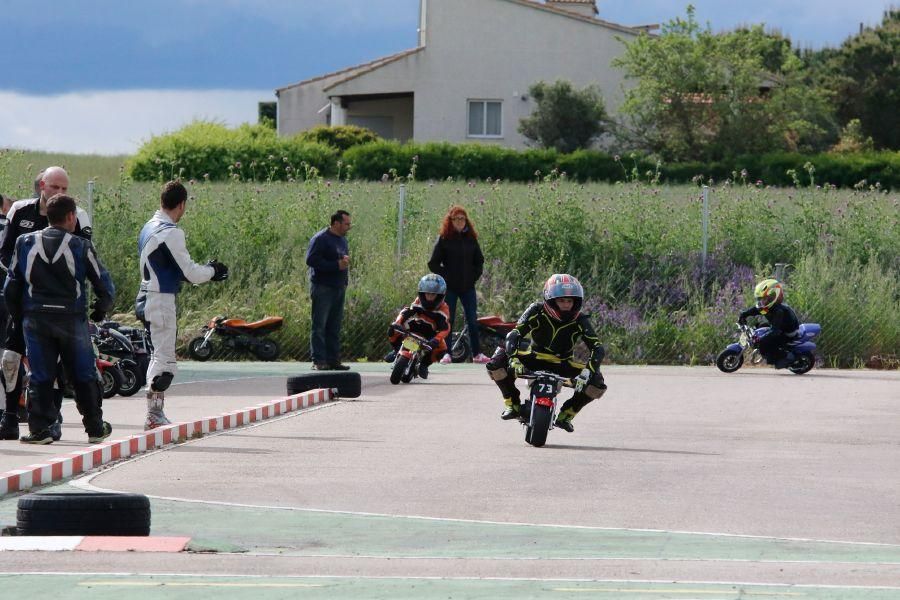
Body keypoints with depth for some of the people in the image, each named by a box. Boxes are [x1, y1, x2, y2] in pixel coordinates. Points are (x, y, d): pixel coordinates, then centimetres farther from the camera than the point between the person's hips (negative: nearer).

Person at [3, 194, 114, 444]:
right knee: (84, 376, 10)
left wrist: (18, 315, 18)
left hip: (35, 319, 2)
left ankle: (39, 429, -1)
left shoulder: (25, 243, 4)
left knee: (40, 376, 5)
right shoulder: (81, 247, -3)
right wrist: (100, 310, 18)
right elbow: (104, 284, 0)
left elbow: (11, 284, 7)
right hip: (72, 319, -2)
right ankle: (95, 428, 16)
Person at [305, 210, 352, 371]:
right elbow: (311, 260, -19)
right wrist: (337, 265, -20)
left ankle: (333, 360, 12)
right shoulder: (321, 239, -10)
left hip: (339, 289, 9)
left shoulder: (342, 240, 18)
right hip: (323, 289, -9)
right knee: (320, 326, -6)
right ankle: (319, 361, -7)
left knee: (334, 327, 9)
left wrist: (346, 262, 2)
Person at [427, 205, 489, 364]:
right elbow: (433, 264, -2)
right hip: (449, 288, -3)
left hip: (468, 287, 3)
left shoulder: (471, 239, 9)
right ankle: (446, 353, 3)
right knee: (448, 320, 0)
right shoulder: (444, 239, -1)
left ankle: (477, 353, 6)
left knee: (473, 321, 2)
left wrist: (474, 277, 6)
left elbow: (479, 261, 19)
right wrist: (445, 277, -8)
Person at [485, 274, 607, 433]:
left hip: (564, 364, 1)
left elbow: (597, 349, -21)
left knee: (597, 383, -23)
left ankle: (566, 414, -1)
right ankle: (513, 405, -6)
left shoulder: (580, 320, -15)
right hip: (536, 358, -1)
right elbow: (514, 335, -24)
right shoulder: (536, 311, -17)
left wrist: (588, 371, -40)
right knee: (497, 361, -26)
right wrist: (513, 358, -44)